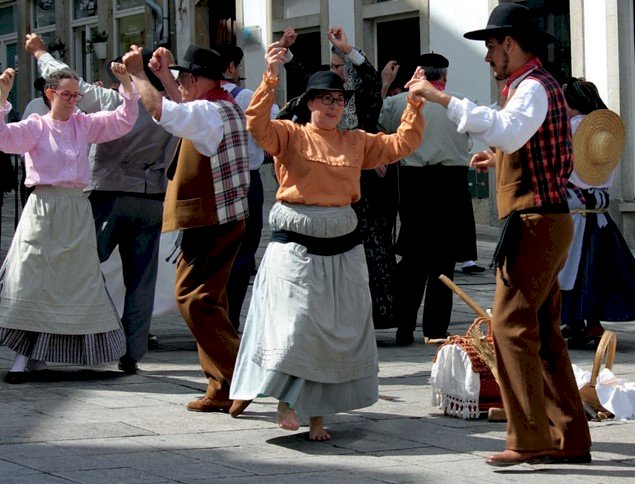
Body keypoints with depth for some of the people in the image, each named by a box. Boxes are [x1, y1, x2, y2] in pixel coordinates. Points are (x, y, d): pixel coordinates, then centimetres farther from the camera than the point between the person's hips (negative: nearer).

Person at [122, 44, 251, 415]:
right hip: (223, 220, 10)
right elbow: (188, 110, 35)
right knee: (208, 301, 13)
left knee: (193, 298, -10)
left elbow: (159, 108, -28)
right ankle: (221, 390, 14)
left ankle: (240, 376, -15)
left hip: (211, 223, -10)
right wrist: (164, 74, 30)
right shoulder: (226, 107, 14)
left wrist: (137, 73, -12)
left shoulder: (209, 113, -18)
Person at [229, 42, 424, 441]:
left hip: (343, 249, 5)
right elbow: (257, 125, -18)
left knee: (340, 330, 5)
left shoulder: (357, 142, 11)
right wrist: (271, 79, -28)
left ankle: (317, 412, 14)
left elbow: (402, 144, 11)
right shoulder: (291, 135, -2)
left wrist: (415, 103, 0)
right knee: (296, 322, -14)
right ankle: (286, 399, 4)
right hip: (296, 246, -5)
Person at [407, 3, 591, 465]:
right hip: (545, 222, 11)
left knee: (512, 327, -12)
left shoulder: (533, 86, -12)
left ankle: (529, 440, -13)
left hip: (536, 222, -11)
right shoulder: (540, 85, 21)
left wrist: (444, 99, -32)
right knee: (543, 332, 11)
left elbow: (508, 130, -34)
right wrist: (501, 159, 22)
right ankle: (570, 439, 12)